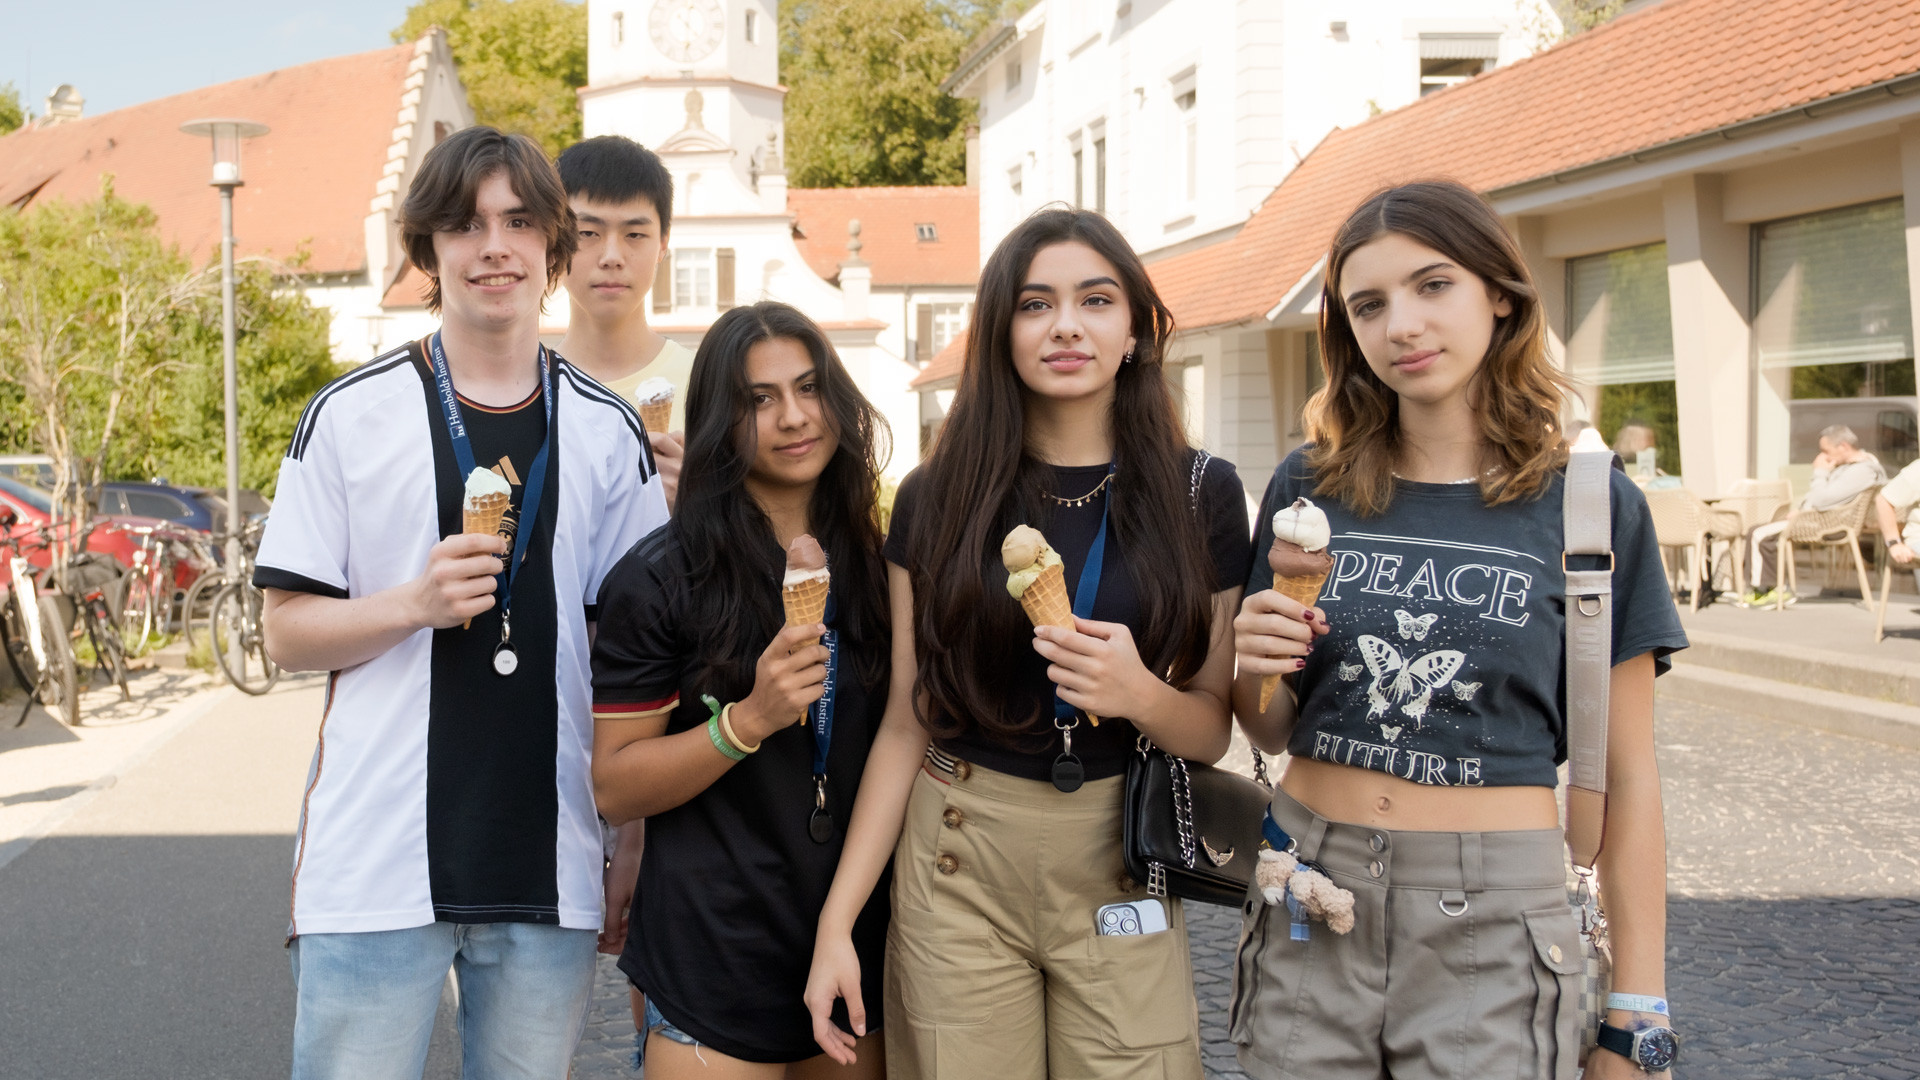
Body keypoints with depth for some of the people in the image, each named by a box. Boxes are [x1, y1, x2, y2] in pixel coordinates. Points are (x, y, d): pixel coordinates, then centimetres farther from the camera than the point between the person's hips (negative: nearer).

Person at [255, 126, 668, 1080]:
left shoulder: (610, 433, 8)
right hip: (377, 862, -2)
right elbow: (289, 633, 2)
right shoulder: (351, 416, 2)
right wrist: (416, 604, -17)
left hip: (548, 870, 2)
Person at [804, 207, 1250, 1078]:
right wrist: (836, 920, -2)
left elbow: (1213, 728, 4)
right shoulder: (936, 499, 1)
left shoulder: (1201, 493, 1)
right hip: (958, 869, 0)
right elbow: (907, 722, 4)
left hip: (1122, 871, 0)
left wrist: (1142, 695, -19)